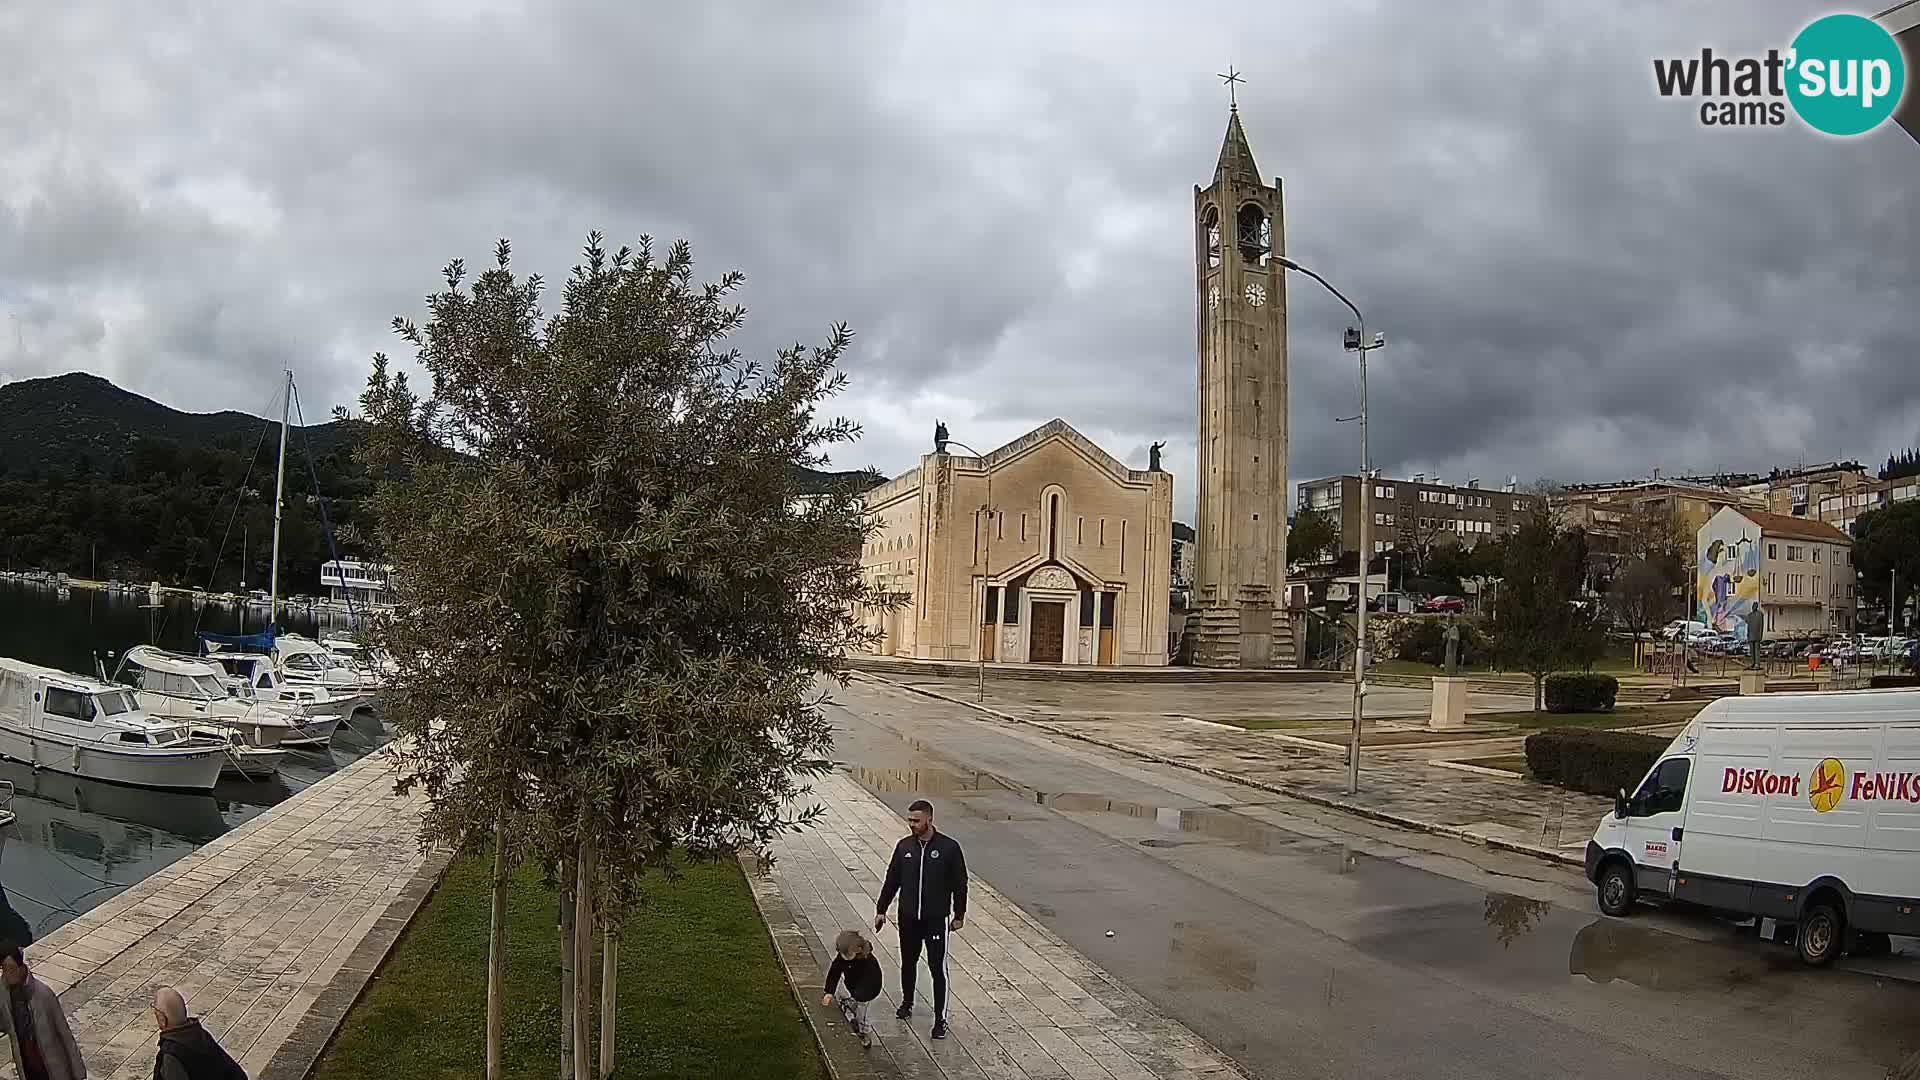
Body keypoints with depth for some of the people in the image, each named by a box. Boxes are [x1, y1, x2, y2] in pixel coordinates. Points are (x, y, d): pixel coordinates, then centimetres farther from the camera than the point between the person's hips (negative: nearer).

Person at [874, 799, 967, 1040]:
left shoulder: (949, 847, -10)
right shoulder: (904, 846, 1)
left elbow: (960, 883, -3)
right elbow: (892, 880, 10)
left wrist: (959, 915, 0)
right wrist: (881, 909, 10)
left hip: (935, 920, -4)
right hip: (908, 918, 4)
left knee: (937, 969, -3)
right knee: (908, 964, 18)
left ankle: (940, 1018, 7)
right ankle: (907, 1003, 39)